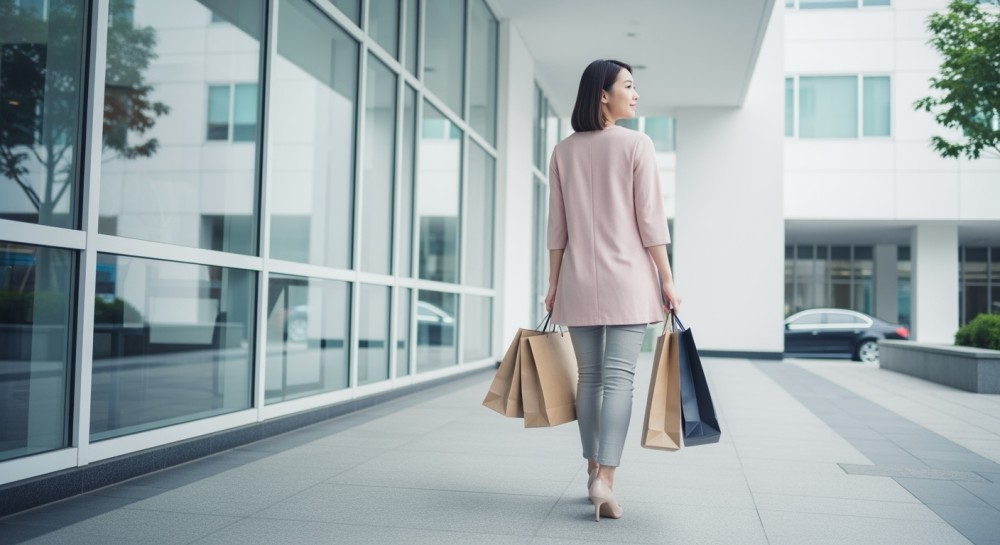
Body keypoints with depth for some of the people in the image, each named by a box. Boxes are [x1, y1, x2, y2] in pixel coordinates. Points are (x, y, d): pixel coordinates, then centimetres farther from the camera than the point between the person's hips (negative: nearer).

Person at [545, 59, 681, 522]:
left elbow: (557, 226, 7)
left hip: (579, 279, 4)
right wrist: (667, 279, -1)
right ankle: (605, 478, -13)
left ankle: (594, 472, 17)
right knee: (619, 377, -5)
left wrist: (553, 282, 13)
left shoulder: (563, 152, 7)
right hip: (626, 276, -3)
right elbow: (650, 219, -5)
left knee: (589, 376, 10)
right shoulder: (637, 145, -3)